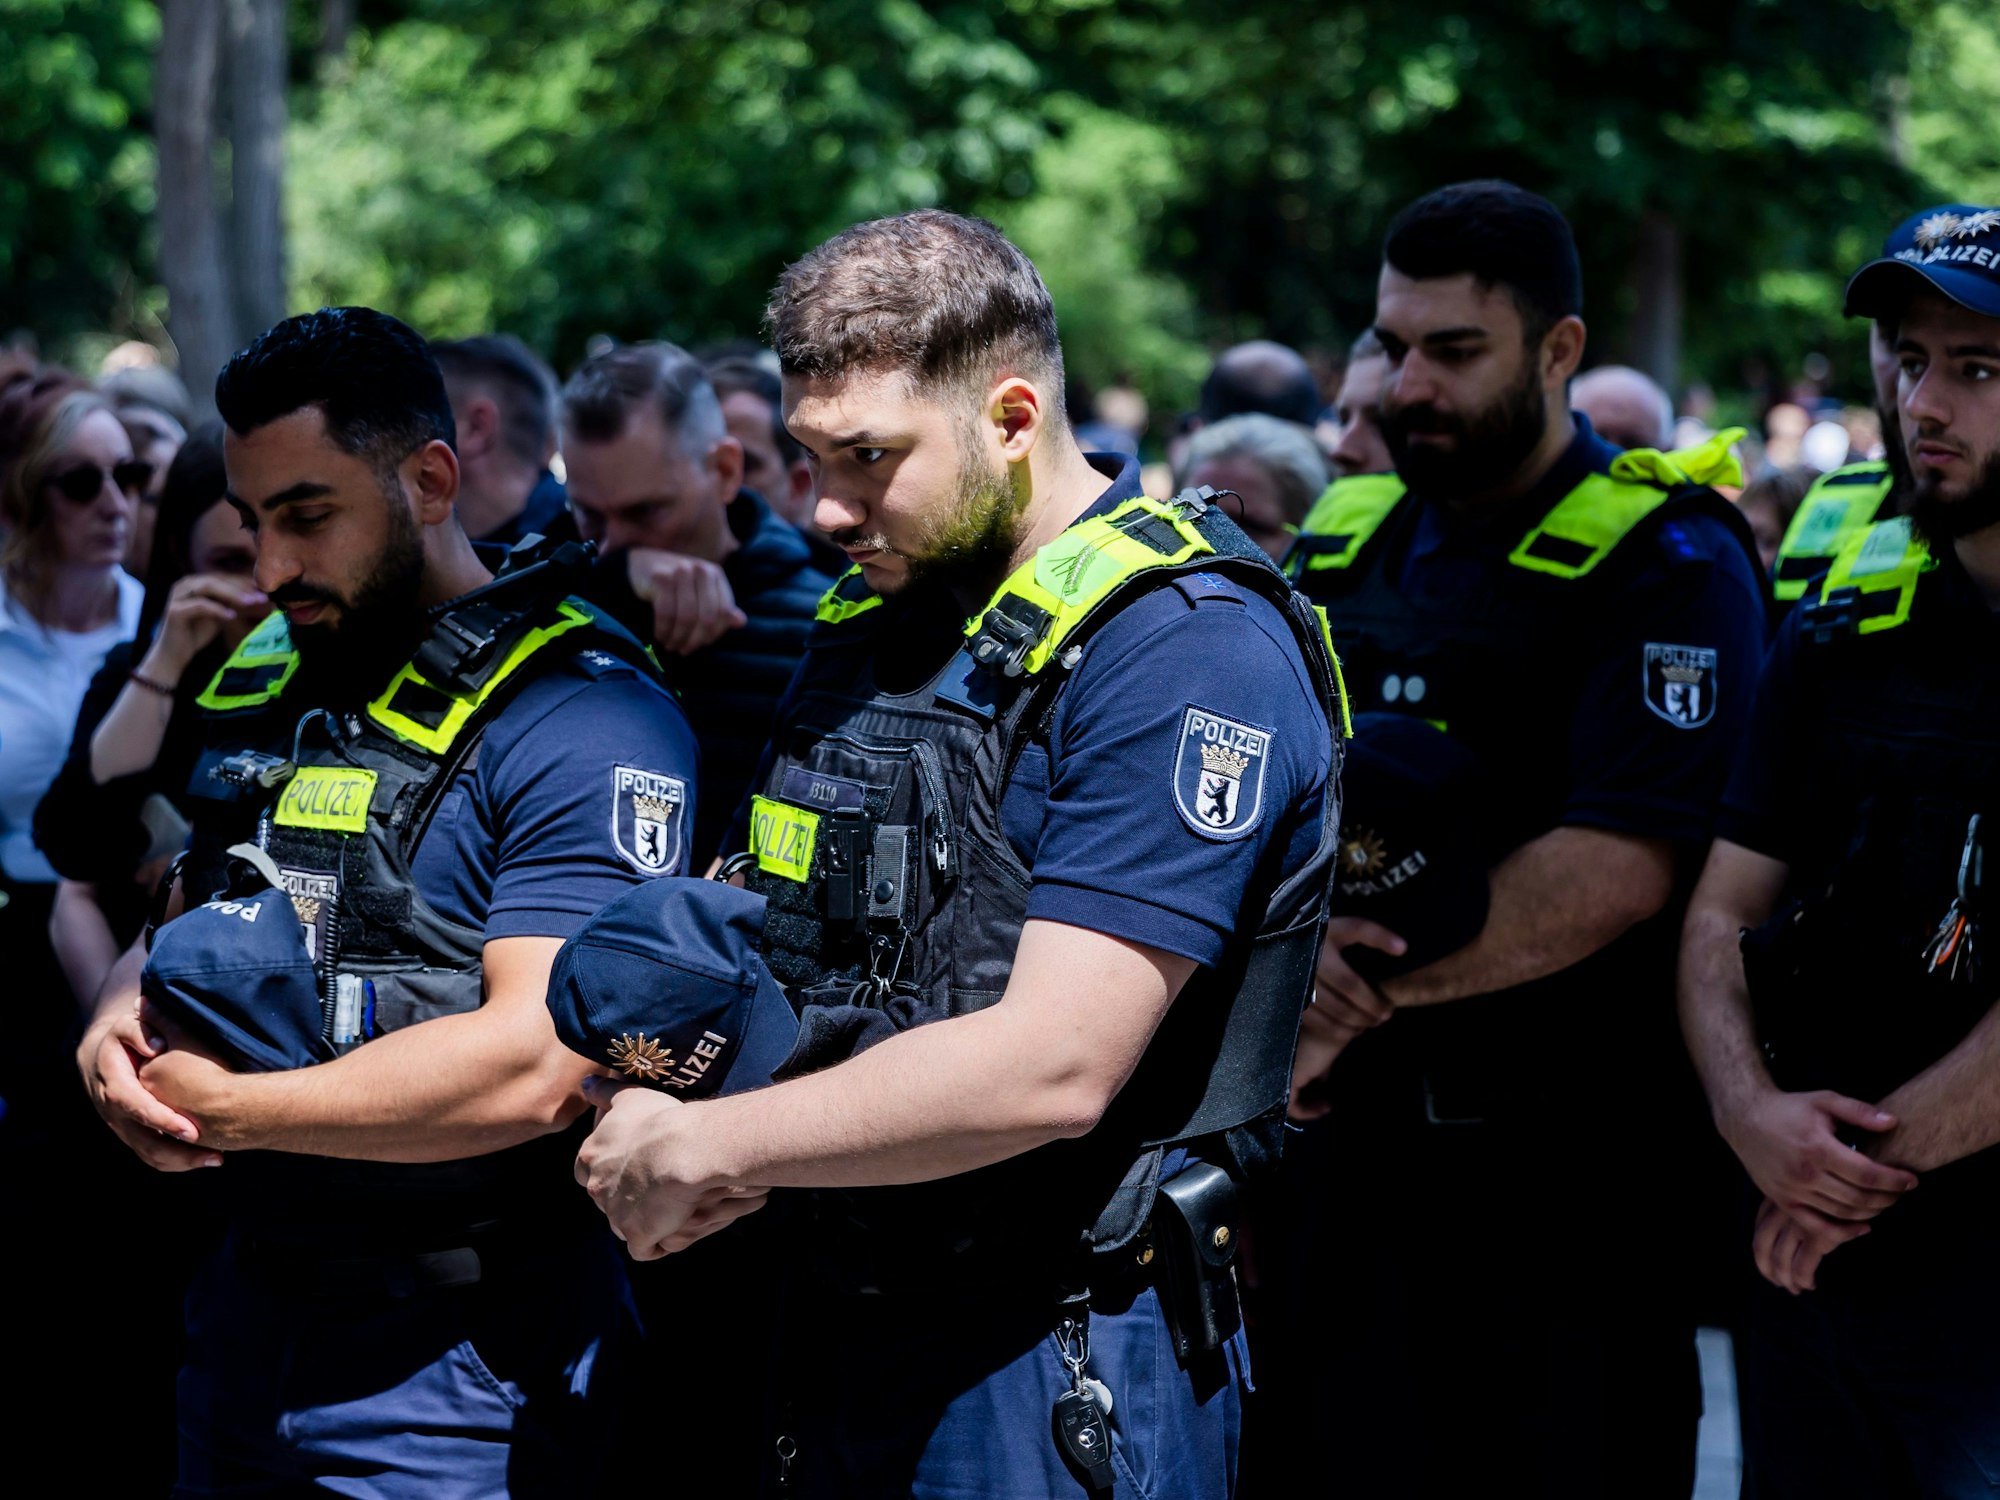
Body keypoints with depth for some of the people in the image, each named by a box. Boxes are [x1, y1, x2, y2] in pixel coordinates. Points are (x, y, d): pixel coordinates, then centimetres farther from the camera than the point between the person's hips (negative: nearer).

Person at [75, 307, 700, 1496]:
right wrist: (118, 1027, -4)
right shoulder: (263, 685, 11)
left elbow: (536, 1067, -24)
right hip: (238, 1340, 7)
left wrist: (234, 1108, -19)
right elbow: (179, 929, 21)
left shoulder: (582, 717, -15)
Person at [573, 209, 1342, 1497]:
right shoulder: (870, 615, 11)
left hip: (1059, 1371, -8)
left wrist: (699, 1148, -15)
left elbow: (1049, 1067, -24)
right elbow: (792, 932, 22)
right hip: (842, 1325, 8)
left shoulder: (1190, 646, -17)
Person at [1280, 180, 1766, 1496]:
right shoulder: (1346, 553, 12)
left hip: (1578, 1177, -5)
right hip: (1359, 1151, 5)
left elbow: (1620, 867, -19)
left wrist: (1370, 1000, -17)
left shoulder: (1666, 560, -8)